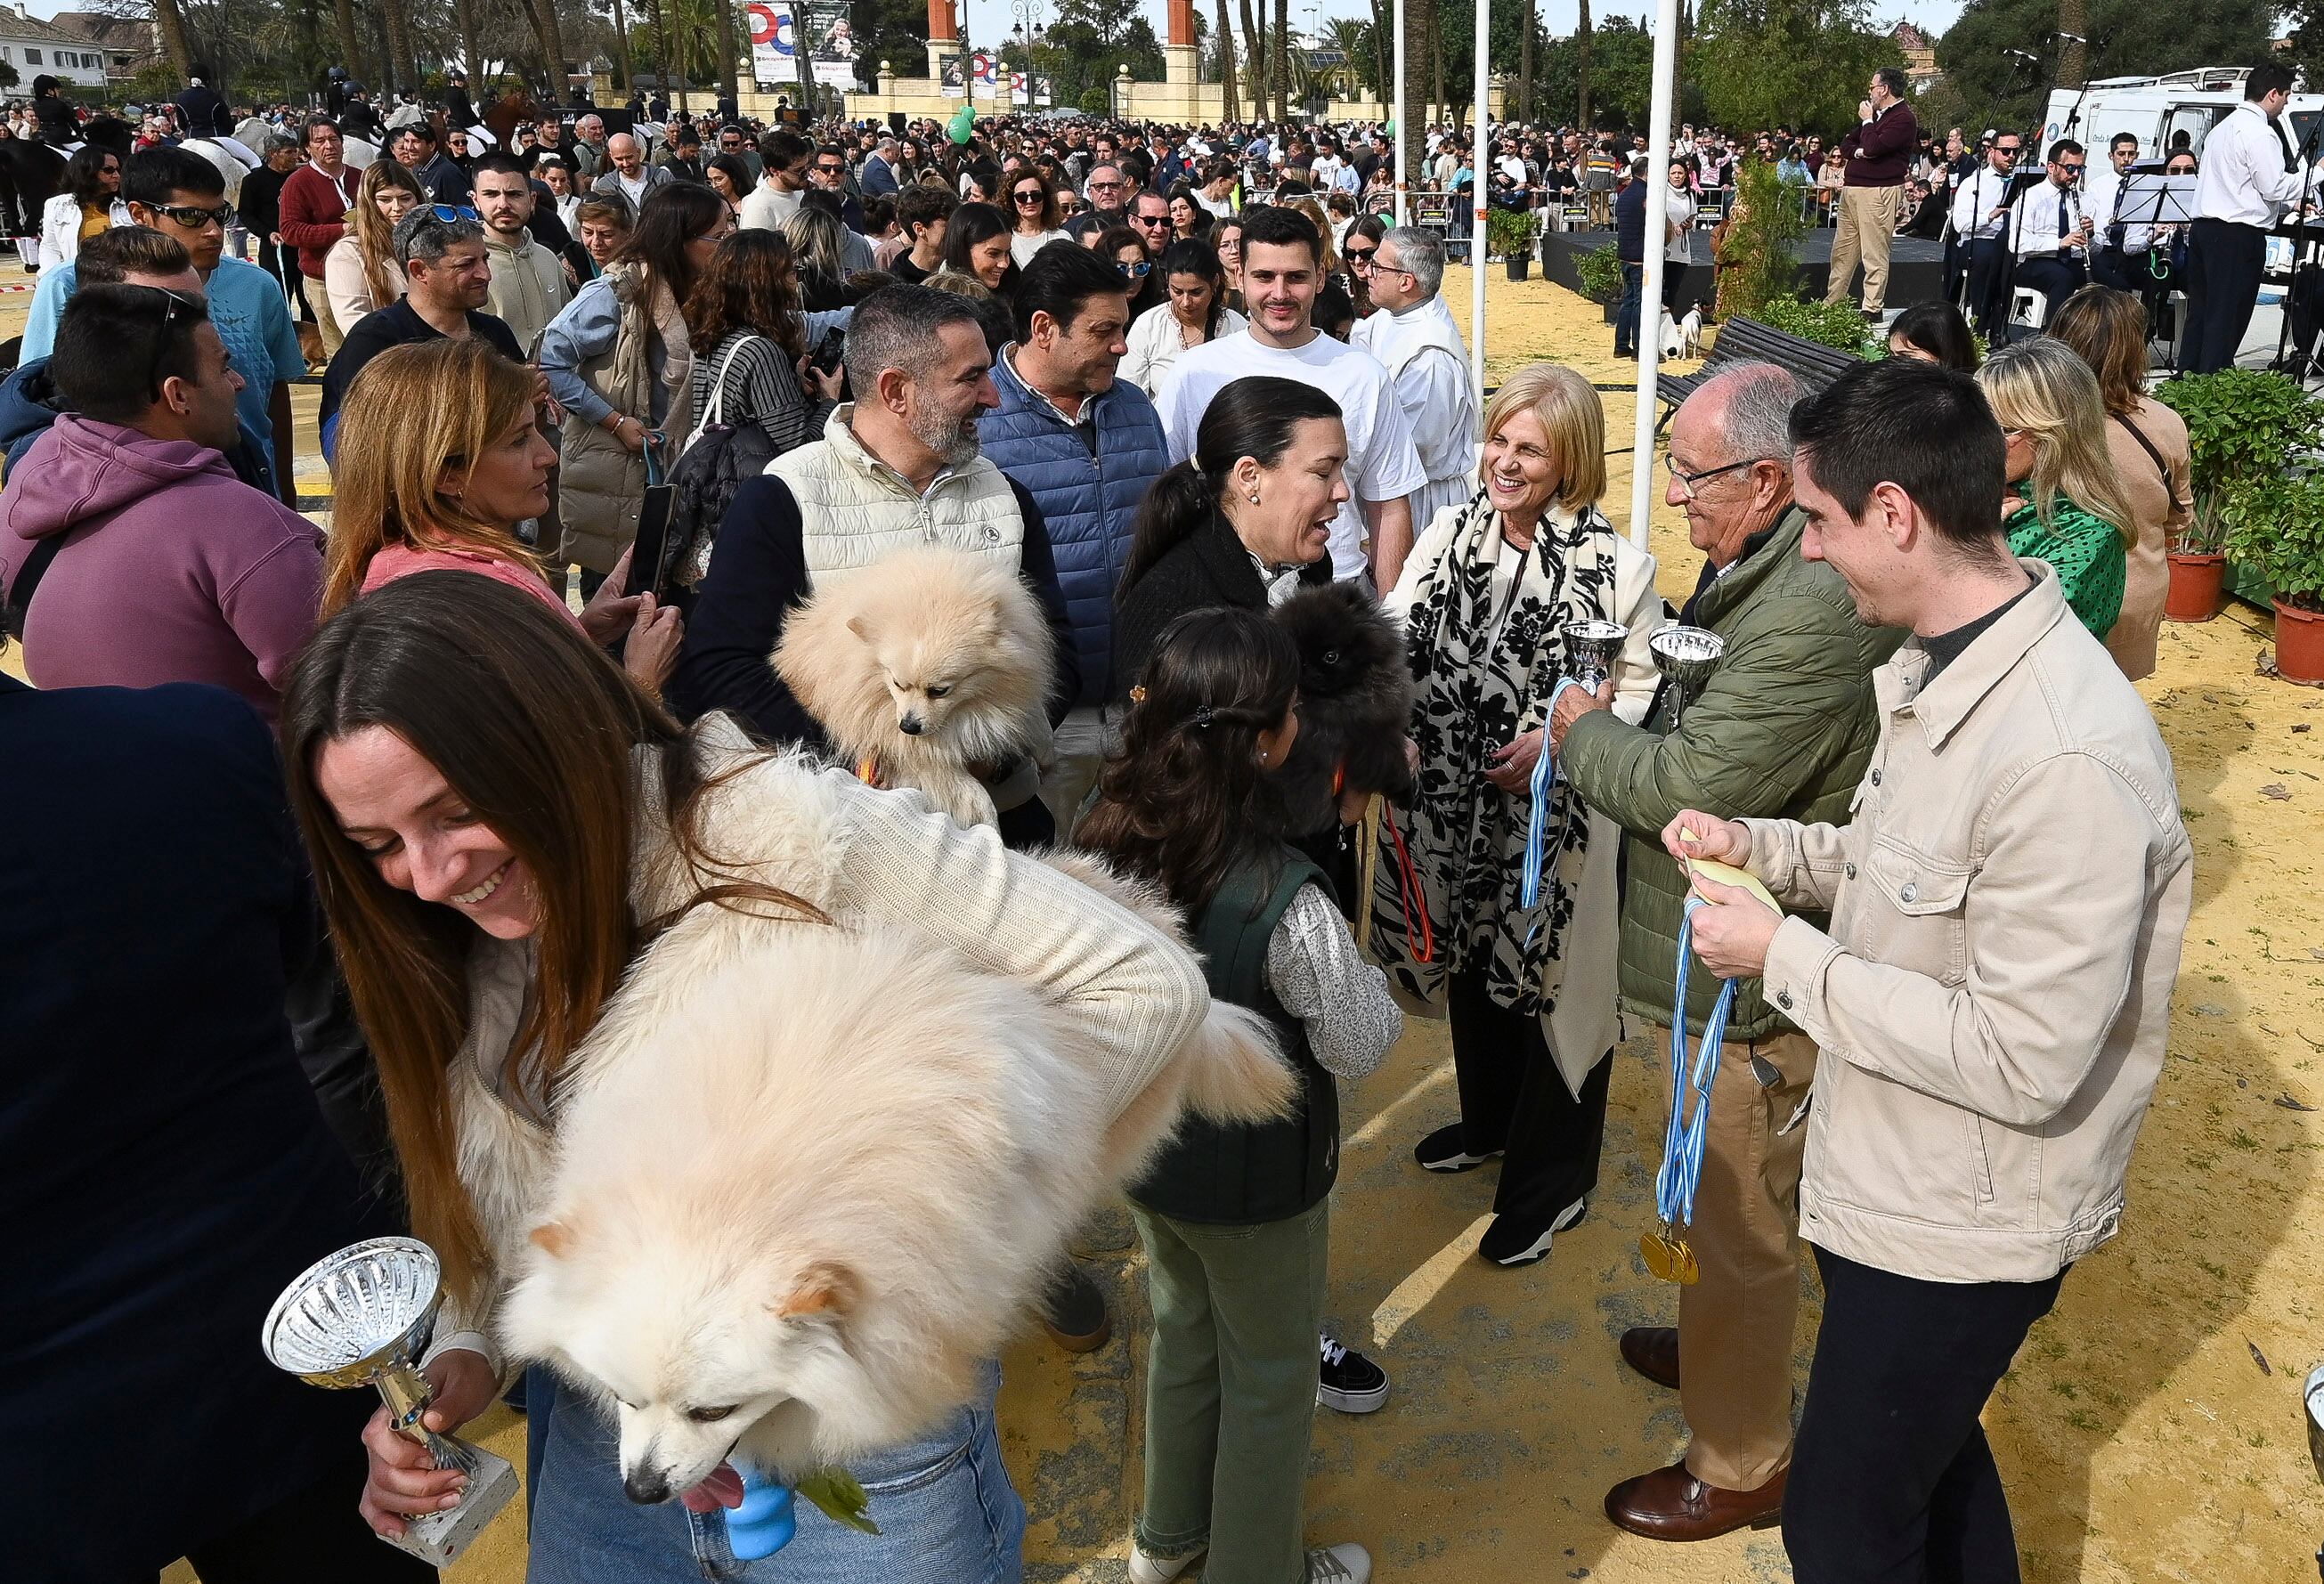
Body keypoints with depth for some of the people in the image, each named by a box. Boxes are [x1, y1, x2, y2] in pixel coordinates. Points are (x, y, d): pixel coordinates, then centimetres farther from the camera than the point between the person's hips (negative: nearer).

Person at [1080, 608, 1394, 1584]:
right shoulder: (1285, 900, -34)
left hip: (1140, 1143, 6)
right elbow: (1361, 1046, -19)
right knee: (1270, 1375, 20)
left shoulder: (1103, 842, -16)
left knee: (1184, 1329, 30)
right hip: (1252, 1175, -6)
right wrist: (1363, 974, -2)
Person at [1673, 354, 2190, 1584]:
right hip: (1895, 1174, 9)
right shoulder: (1937, 664, -1)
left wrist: (1786, 957, -23)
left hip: (1961, 1226, -9)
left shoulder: (2065, 758, -32)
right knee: (1929, 1453, 29)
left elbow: (2025, 1061, -30)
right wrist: (1760, 847, -2)